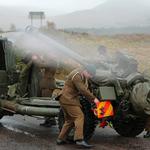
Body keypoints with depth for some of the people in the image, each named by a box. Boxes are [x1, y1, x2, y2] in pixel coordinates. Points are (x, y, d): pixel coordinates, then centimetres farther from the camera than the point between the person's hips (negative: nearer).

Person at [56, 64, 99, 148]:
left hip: (69, 99, 11)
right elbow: (82, 90, -25)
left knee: (69, 120, 14)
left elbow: (85, 90, 14)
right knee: (79, 116, -17)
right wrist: (93, 98, -22)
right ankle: (79, 140, -24)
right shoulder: (76, 75, -18)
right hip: (68, 99, -11)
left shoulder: (84, 77, 14)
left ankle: (60, 139, 18)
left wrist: (92, 100, 2)